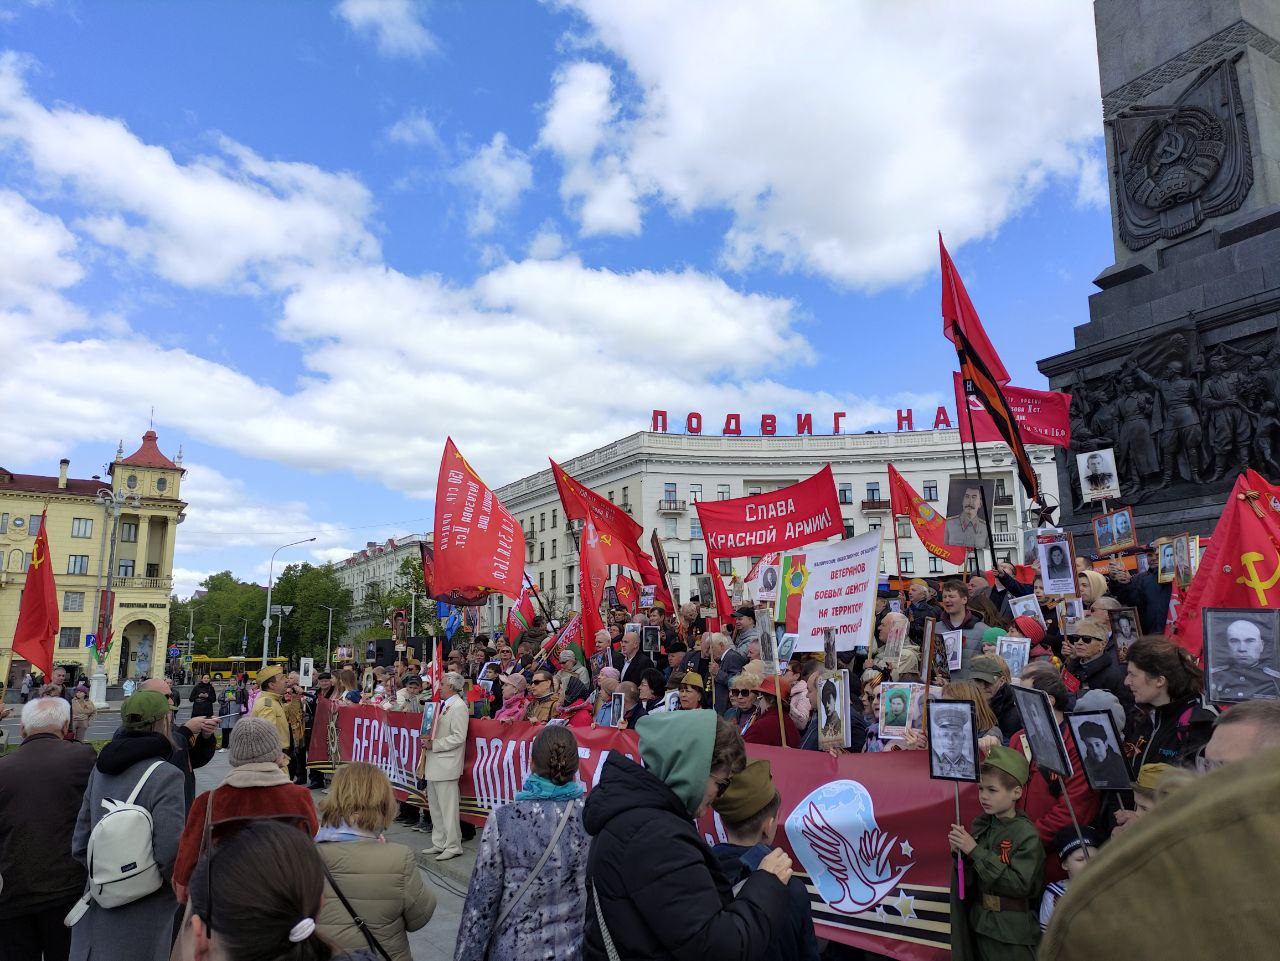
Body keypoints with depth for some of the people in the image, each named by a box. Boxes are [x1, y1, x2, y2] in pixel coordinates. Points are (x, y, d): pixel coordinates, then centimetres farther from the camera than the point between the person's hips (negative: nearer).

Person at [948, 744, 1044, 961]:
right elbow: (968, 880, 5)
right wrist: (960, 852, -15)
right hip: (980, 924, 5)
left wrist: (975, 851, -24)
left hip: (1011, 933, -5)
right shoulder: (980, 825, 0)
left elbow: (1020, 884, -23)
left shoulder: (1027, 833, -15)